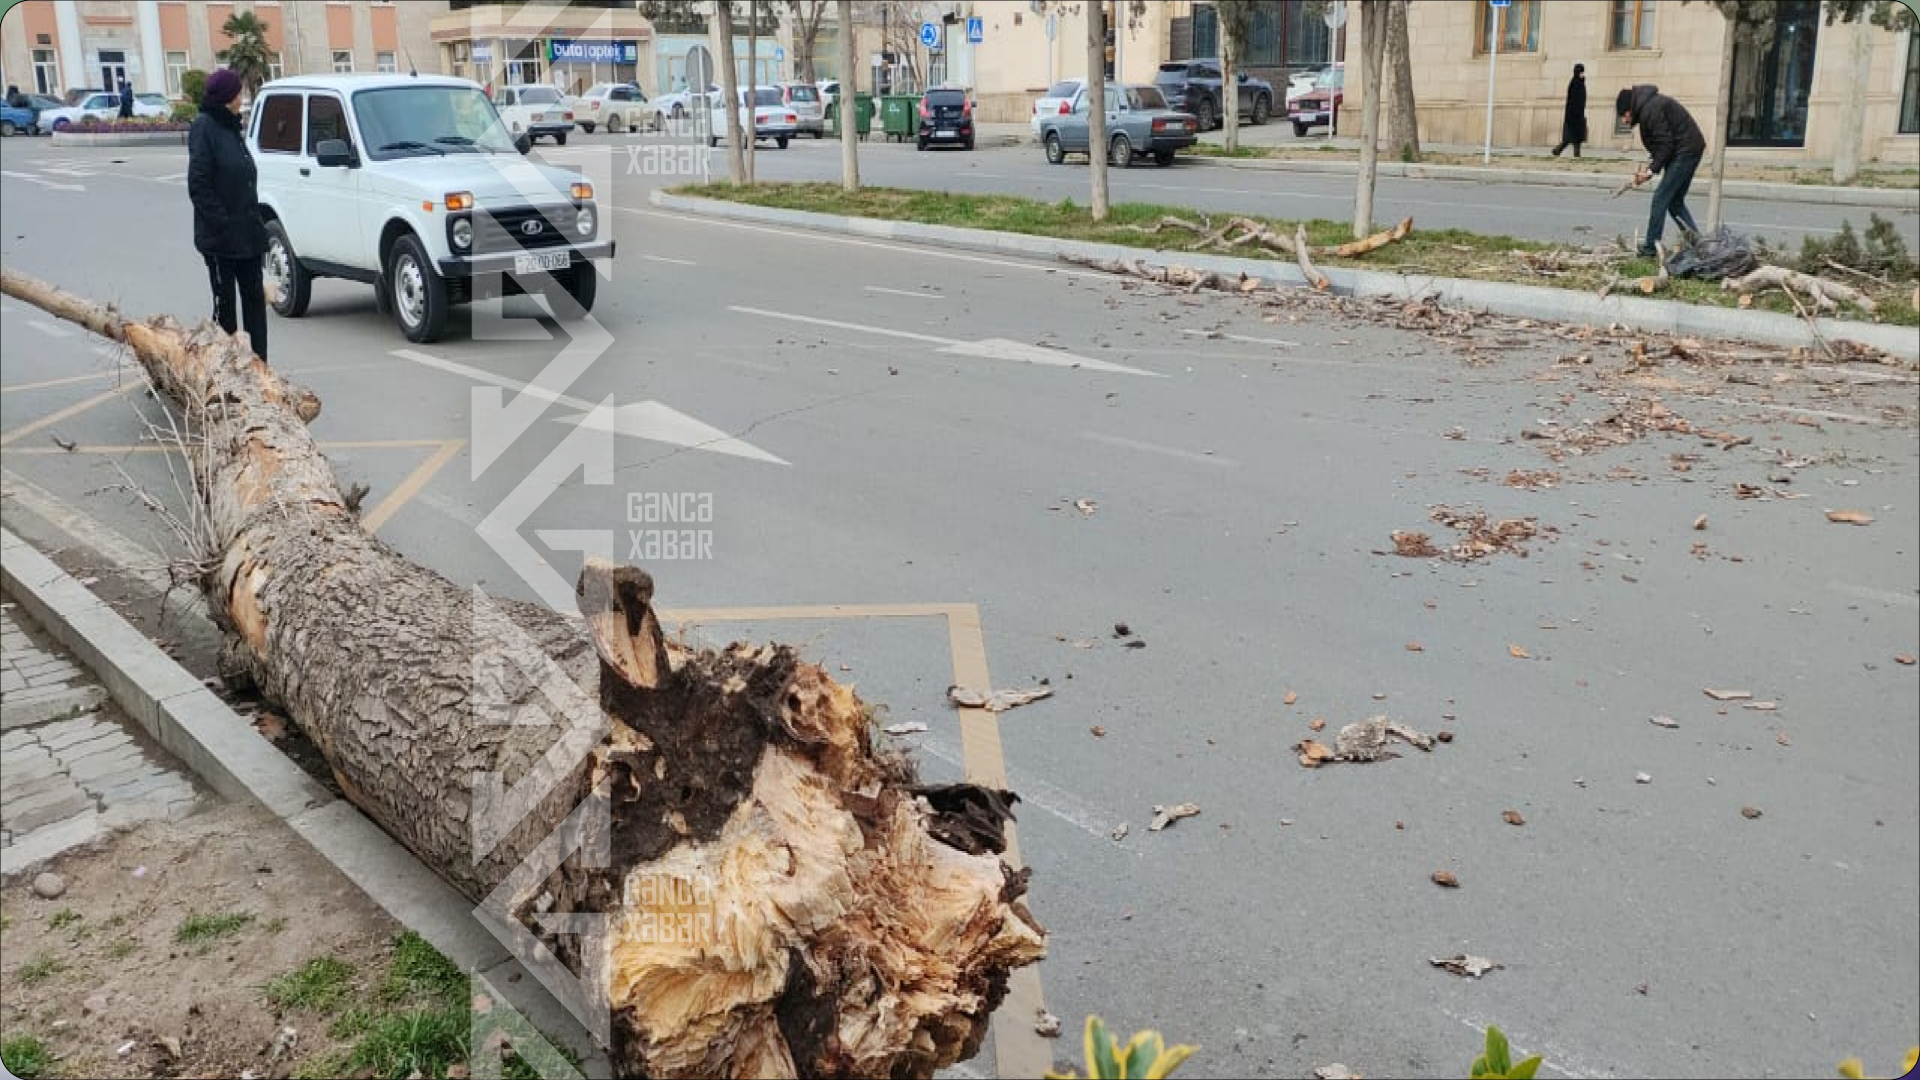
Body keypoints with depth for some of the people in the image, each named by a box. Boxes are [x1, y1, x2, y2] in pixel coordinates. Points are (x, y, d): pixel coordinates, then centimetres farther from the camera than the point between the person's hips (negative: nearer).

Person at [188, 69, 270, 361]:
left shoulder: (230, 127, 15)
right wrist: (222, 223, -19)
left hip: (247, 235, 8)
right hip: (220, 238, -8)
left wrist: (255, 222, 10)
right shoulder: (204, 128, -10)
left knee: (254, 297, 8)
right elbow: (198, 185, -15)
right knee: (224, 301, -1)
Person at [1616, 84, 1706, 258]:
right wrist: (1649, 165, 6)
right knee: (1675, 201, 13)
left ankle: (1650, 247, -4)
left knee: (1661, 198, -7)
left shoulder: (1650, 110, -17)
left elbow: (1665, 144, -20)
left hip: (1686, 151, -10)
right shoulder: (1647, 105, 15)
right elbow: (1660, 142, 17)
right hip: (1688, 150, 10)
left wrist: (1652, 170, -15)